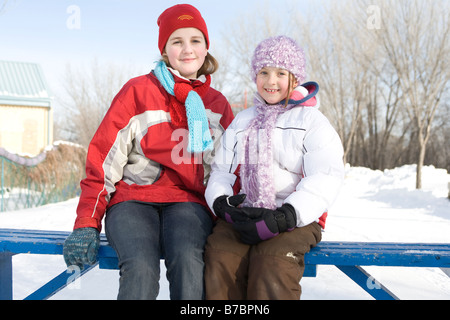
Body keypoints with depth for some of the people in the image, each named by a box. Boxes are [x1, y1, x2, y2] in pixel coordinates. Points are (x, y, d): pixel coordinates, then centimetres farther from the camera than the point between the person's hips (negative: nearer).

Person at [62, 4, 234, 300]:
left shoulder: (218, 104, 14)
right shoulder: (138, 92, 4)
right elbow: (104, 159, 2)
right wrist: (87, 225, -6)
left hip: (188, 201, 2)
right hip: (133, 200, -1)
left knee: (188, 260, -31)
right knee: (141, 268, -31)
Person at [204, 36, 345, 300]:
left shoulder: (311, 120, 7)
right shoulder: (241, 122, 22)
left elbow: (325, 178, -6)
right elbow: (222, 169, 17)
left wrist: (285, 216, -21)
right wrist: (220, 201, -7)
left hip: (296, 219, -3)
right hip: (244, 214, 4)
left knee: (272, 261, -33)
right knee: (220, 255, -27)